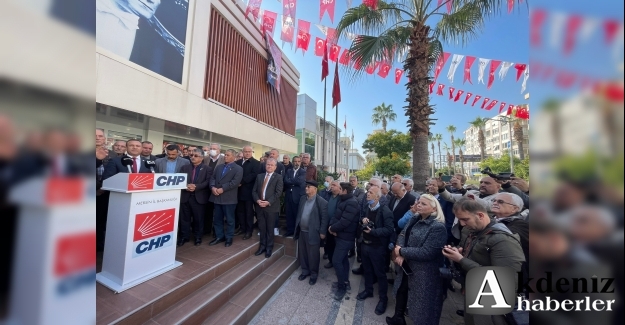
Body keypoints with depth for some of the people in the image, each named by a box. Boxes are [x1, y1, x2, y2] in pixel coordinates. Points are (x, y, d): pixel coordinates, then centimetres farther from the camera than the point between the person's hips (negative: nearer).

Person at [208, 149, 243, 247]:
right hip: (217, 197, 6)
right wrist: (213, 187, -10)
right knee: (217, 219, 15)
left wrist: (222, 189, -20)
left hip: (229, 198, -6)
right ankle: (219, 236, 30)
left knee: (229, 220, 6)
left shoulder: (238, 169, -6)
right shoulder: (219, 167, 15)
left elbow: (235, 182, -17)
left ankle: (229, 238, 21)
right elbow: (212, 178, 9)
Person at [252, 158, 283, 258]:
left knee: (270, 228, 8)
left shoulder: (278, 177, -2)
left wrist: (268, 202, -19)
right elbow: (254, 191, 8)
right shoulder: (259, 176, 12)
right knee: (261, 227, 12)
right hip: (260, 206, 4)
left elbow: (278, 192, -11)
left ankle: (269, 247, 25)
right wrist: (257, 200, -10)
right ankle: (262, 246, 29)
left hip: (271, 207, -4)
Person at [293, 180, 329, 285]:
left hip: (313, 233, -6)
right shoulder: (302, 199, 5)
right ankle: (305, 271, 39)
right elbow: (299, 213, 12)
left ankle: (314, 274, 30)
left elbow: (324, 218, -11)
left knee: (313, 255, 8)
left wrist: (322, 232, -11)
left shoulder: (322, 202, -14)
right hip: (302, 231, 6)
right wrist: (297, 227, 12)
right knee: (302, 253, 18)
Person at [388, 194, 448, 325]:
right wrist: (399, 254, -18)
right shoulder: (414, 219, 1)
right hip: (406, 267, 8)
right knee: (401, 291, 26)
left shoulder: (438, 227, -22)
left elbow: (426, 253, -26)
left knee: (422, 302, 14)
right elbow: (402, 235, -1)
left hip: (424, 274, -8)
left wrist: (402, 251, -19)